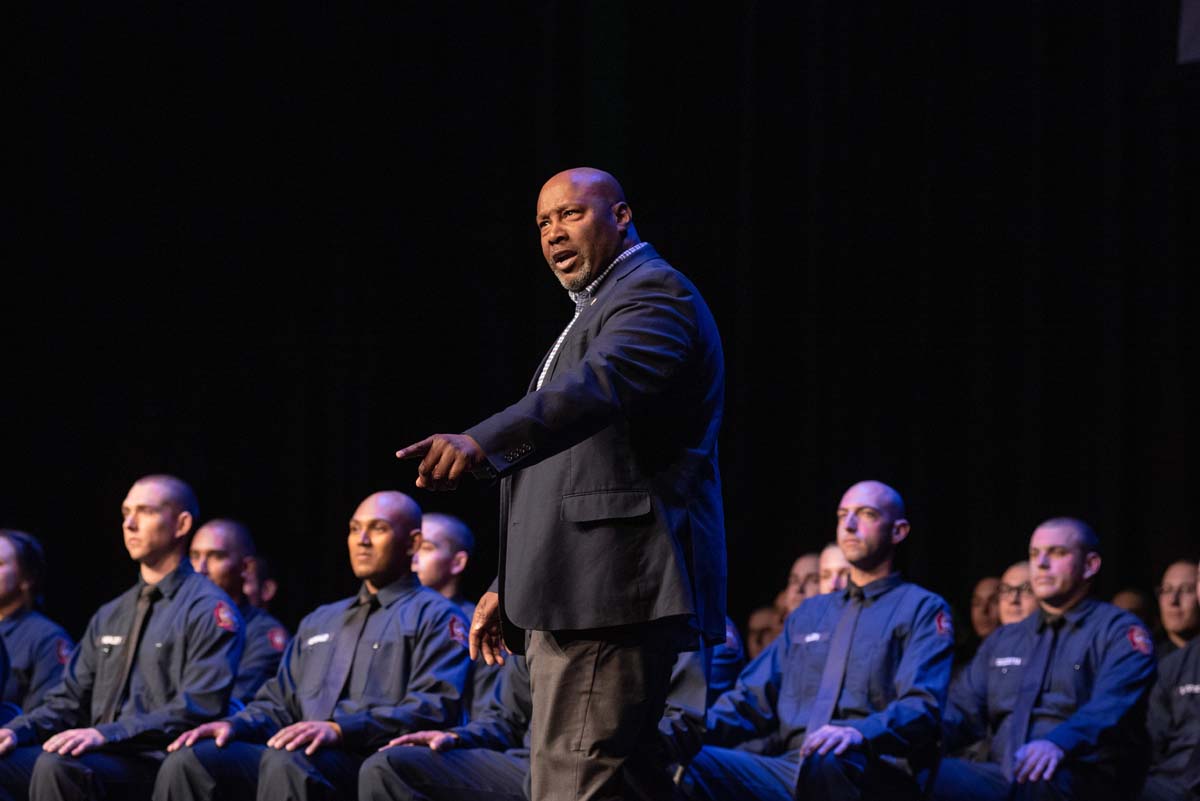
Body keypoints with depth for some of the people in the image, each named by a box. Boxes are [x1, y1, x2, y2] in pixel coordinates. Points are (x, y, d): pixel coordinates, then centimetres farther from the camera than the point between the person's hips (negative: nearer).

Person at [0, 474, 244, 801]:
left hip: (155, 764, -7)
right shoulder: (110, 616, 24)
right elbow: (71, 697, 23)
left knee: (57, 765, -34)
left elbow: (198, 708, -13)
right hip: (100, 760, 7)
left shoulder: (209, 610, -1)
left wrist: (105, 734, -22)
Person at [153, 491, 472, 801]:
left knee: (287, 762, -40)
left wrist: (339, 729, -20)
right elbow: (279, 702, 29)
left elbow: (435, 707, -8)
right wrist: (235, 725, 4)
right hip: (303, 754, 7)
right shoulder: (320, 621, 32)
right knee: (189, 761, -20)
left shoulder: (434, 616, 8)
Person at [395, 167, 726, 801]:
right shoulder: (596, 311, 26)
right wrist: (510, 587, 24)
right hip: (574, 599, 11)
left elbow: (595, 387, -29)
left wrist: (481, 443, -44)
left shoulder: (654, 295, -8)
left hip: (611, 591, -11)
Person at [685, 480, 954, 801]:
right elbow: (753, 698, 23)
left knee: (825, 761, -43)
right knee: (689, 765, -25)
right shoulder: (809, 613, 29)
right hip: (789, 768, 5)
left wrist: (860, 734, -29)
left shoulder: (922, 609, 10)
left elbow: (922, 707, -7)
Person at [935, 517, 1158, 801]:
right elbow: (962, 711, 20)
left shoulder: (1119, 631, 7)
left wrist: (1058, 744, -34)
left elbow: (1110, 707, -13)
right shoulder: (1003, 640, 28)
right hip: (1000, 775, 5)